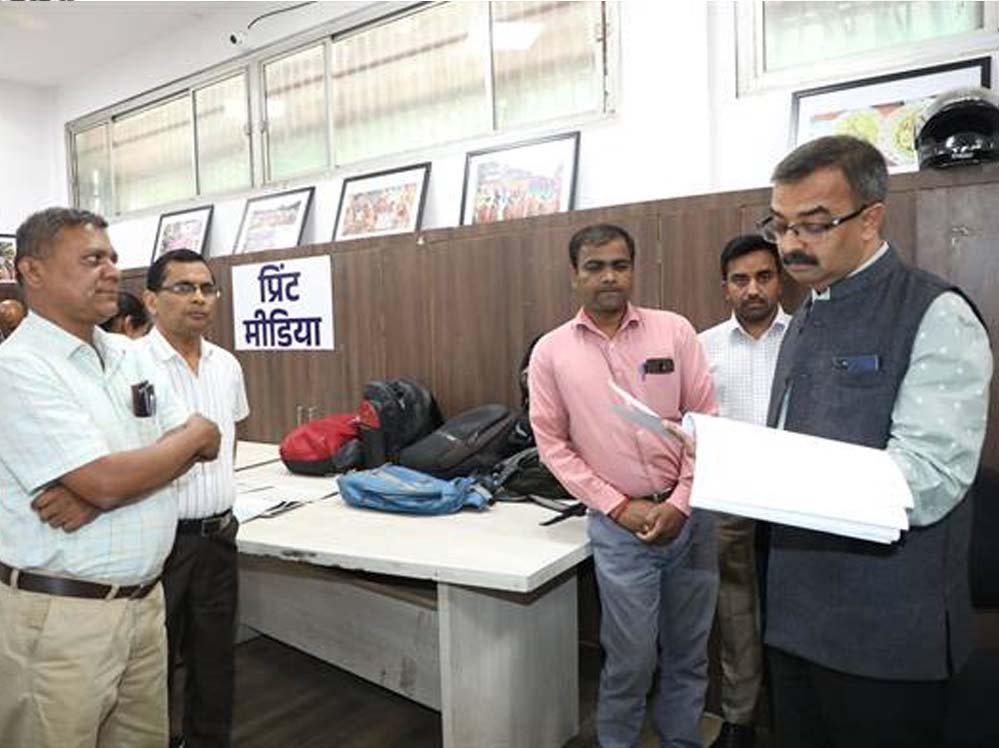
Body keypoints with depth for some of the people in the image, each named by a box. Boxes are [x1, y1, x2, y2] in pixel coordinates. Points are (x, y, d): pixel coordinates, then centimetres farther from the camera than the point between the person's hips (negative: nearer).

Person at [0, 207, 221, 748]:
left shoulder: (129, 354, 8)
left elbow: (196, 446, 4)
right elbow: (107, 482, -23)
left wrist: (96, 490, -13)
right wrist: (196, 435, -6)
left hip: (145, 598, 6)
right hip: (59, 613, -6)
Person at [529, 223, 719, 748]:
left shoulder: (674, 330, -1)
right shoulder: (551, 352, -3)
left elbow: (705, 420, 0)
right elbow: (552, 444, -2)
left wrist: (681, 503, -7)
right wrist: (619, 508, -8)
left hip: (689, 515, 2)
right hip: (618, 525, -2)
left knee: (689, 651, 16)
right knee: (631, 658, 7)